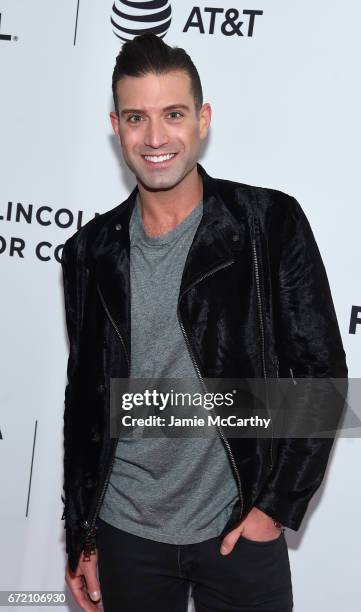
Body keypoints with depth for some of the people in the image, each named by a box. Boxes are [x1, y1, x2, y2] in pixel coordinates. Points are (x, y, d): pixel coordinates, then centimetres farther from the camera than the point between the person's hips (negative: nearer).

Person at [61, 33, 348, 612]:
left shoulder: (271, 223, -9)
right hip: (125, 535, 3)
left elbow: (321, 372, -6)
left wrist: (278, 505, -10)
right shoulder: (91, 251, 0)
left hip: (240, 533, -2)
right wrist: (81, 538, 9)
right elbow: (83, 398, 7)